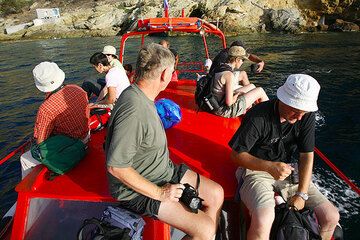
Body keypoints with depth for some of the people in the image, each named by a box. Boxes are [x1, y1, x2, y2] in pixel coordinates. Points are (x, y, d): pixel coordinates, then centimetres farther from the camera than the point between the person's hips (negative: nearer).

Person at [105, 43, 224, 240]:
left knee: (216, 194, 7)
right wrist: (159, 193, -19)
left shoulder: (142, 96, 1)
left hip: (165, 171, 9)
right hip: (138, 189, -9)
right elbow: (116, 167, -28)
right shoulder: (133, 110, -30)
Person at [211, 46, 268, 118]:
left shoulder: (220, 68, 3)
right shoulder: (229, 75, -25)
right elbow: (229, 102, -26)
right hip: (225, 110, -9)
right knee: (260, 91, 1)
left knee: (252, 86, 20)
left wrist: (235, 93, 4)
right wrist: (237, 95, -7)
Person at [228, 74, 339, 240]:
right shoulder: (258, 117, -21)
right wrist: (270, 167, -29)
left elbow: (307, 155, -1)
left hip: (289, 171, 5)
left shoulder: (307, 116, -6)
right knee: (263, 220, -32)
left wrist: (301, 194, -8)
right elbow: (237, 154, -15)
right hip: (257, 170, -5)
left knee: (331, 217, -4)